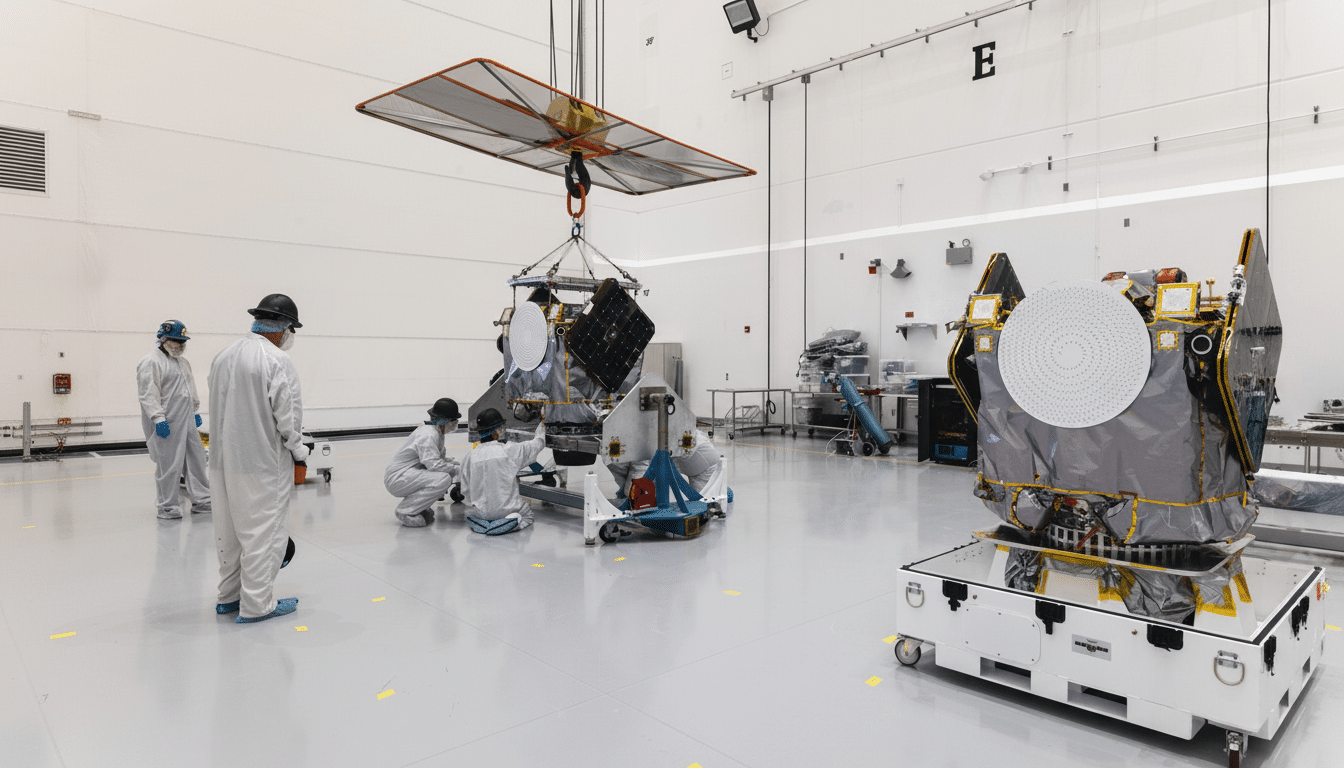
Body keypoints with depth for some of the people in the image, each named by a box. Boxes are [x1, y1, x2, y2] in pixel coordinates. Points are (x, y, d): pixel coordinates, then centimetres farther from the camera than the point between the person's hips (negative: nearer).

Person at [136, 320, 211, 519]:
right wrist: (158, 418, -21)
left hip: (187, 421, 8)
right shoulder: (150, 362, -9)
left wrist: (195, 411, 24)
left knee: (196, 458, 10)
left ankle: (201, 500, 20)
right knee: (169, 464, -4)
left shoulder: (183, 362, 18)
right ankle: (166, 506, 9)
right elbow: (148, 394, -15)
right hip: (167, 424, -8)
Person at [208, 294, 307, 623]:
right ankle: (256, 604, 9)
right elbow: (287, 416, -16)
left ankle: (229, 596, 31)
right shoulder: (277, 361, -15)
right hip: (263, 463, -8)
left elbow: (217, 408, 13)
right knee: (263, 531, 2)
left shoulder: (223, 356, 9)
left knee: (229, 529, 18)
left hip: (223, 460, 8)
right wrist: (299, 450, 0)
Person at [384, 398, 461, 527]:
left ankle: (419, 507, 11)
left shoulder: (436, 432, 11)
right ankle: (405, 510, -13)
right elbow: (433, 464, -28)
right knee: (443, 479, -27)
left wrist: (458, 463, 2)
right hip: (397, 479, -10)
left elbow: (440, 458, 18)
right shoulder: (428, 435, -20)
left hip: (409, 475, 10)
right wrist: (458, 469, -18)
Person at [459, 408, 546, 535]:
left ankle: (482, 524, 1)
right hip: (507, 509, -4)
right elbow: (535, 447, 6)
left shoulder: (470, 455, -3)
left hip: (483, 512, 4)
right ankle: (514, 522, -9)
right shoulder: (509, 450, -13)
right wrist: (541, 434, 27)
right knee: (527, 513, 23)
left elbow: (466, 489, 4)